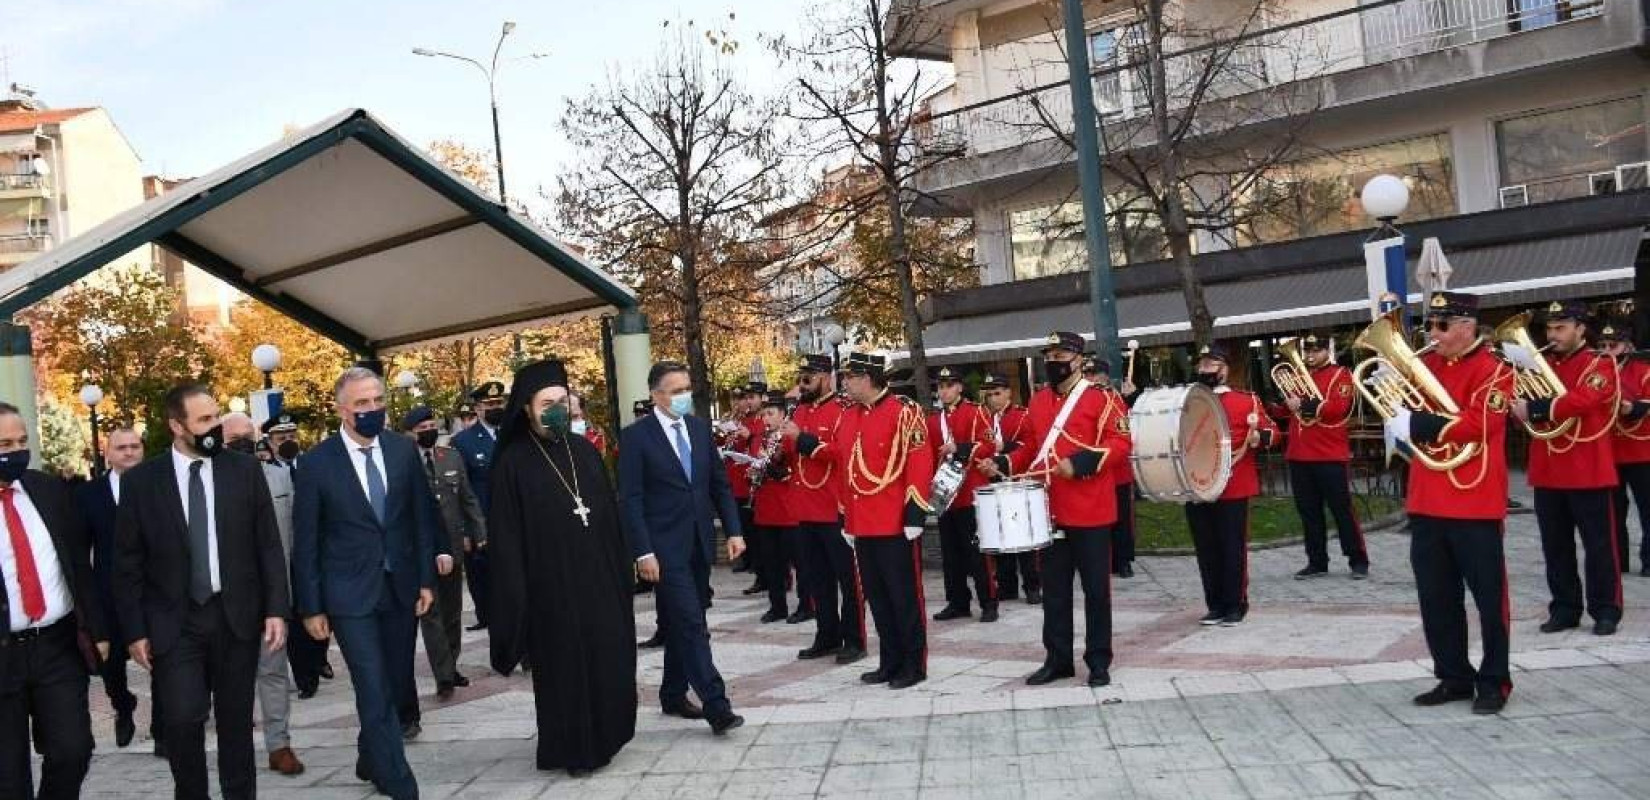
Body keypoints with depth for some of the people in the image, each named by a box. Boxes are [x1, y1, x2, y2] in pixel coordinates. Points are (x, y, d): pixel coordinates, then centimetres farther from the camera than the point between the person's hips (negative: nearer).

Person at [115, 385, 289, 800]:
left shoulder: (245, 469, 1)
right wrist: (135, 630, -1)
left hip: (237, 616, 1)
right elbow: (128, 562, 2)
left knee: (236, 720, 9)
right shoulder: (140, 480, -2)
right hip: (174, 622, -1)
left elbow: (269, 545, 2)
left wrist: (276, 609, -4)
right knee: (183, 719, -8)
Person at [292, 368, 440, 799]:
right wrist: (311, 606, -4)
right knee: (375, 693, -6)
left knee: (396, 685, 12)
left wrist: (426, 578, 3)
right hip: (350, 594, -3)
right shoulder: (317, 463, -8)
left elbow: (422, 516, 7)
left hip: (400, 587, 4)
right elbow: (305, 541, -3)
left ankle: (371, 760, 35)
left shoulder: (404, 449, 1)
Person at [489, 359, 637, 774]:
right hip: (552, 587, -4)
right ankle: (571, 748, 20)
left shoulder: (585, 450, 7)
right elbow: (506, 538, -8)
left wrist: (622, 567, 8)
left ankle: (602, 737, 26)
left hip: (599, 577, 4)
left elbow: (611, 514, 10)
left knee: (609, 661, 8)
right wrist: (517, 597, -11)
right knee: (563, 667, 5)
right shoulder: (514, 463, -7)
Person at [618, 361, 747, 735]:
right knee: (691, 626, -9)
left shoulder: (699, 428, 9)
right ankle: (716, 707, -8)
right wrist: (643, 552, -15)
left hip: (699, 545, 6)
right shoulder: (636, 436, -7)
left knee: (683, 626, 14)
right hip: (665, 548, -6)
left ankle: (673, 695, 29)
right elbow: (630, 499, -9)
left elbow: (720, 483, 12)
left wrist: (734, 530, 4)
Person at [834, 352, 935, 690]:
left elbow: (920, 463, -14)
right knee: (877, 597, 13)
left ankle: (914, 665, 12)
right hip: (863, 525, 7)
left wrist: (915, 516, -17)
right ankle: (891, 662, 24)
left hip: (896, 524, -7)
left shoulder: (903, 411, -10)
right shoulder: (848, 417, 12)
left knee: (904, 596, 2)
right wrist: (847, 519, 17)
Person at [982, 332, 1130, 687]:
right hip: (1050, 511, 6)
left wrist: (1079, 463, -25)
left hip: (1090, 512, -5)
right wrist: (1003, 464, 5)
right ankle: (1058, 658, 21)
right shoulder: (1037, 402, 12)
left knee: (1095, 588, 4)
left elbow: (1119, 445, -14)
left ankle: (1098, 661, 15)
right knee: (1054, 589, 11)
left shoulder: (1103, 399, -6)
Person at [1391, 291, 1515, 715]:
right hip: (1426, 504, 7)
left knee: (1488, 597, 5)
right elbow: (1402, 408, 16)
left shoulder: (1493, 370, -8)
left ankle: (1494, 682, 16)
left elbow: (1477, 426, -20)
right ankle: (1453, 677, 23)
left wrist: (1414, 424, -21)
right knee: (1436, 597, 12)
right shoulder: (1425, 365, 12)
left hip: (1475, 504, -6)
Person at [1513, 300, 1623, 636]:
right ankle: (1565, 609, 20)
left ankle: (1606, 610, 13)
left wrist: (1534, 408, -25)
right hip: (1547, 473, 6)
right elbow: (1525, 409, 8)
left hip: (1588, 473, -6)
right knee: (1555, 547, 10)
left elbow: (1580, 401, -24)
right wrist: (1520, 404, -14)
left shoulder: (1600, 366, -6)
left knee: (1598, 546, 3)